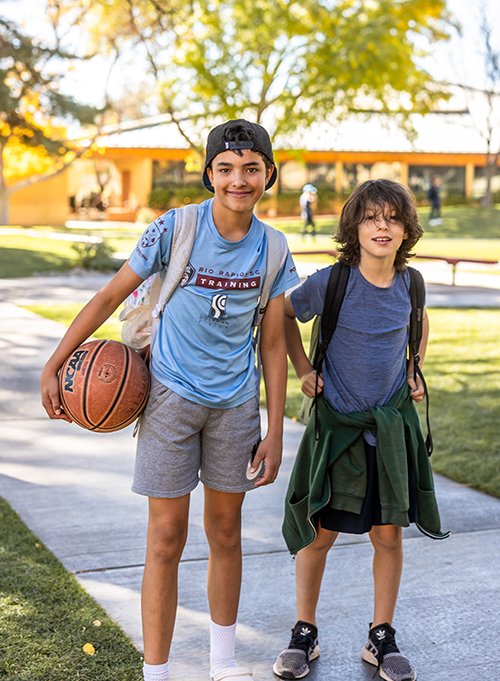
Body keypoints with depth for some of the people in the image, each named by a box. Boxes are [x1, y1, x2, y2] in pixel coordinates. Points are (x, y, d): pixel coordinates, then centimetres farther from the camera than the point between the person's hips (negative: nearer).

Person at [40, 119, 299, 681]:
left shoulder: (272, 250, -2)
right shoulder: (174, 228, -11)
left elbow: (273, 346, 2)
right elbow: (110, 297, -4)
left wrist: (274, 433, 1)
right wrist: (54, 366, -5)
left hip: (235, 401, 3)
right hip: (173, 396, -3)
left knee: (226, 531, 14)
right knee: (167, 539, -1)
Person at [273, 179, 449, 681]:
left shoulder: (409, 282, -2)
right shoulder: (331, 282, -14)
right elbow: (283, 314, 3)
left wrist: (414, 371, 11)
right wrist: (303, 369, 0)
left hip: (392, 422, 3)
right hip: (336, 422, -3)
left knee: (389, 533, 7)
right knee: (320, 532, 4)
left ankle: (381, 639, 23)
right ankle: (304, 634, 23)